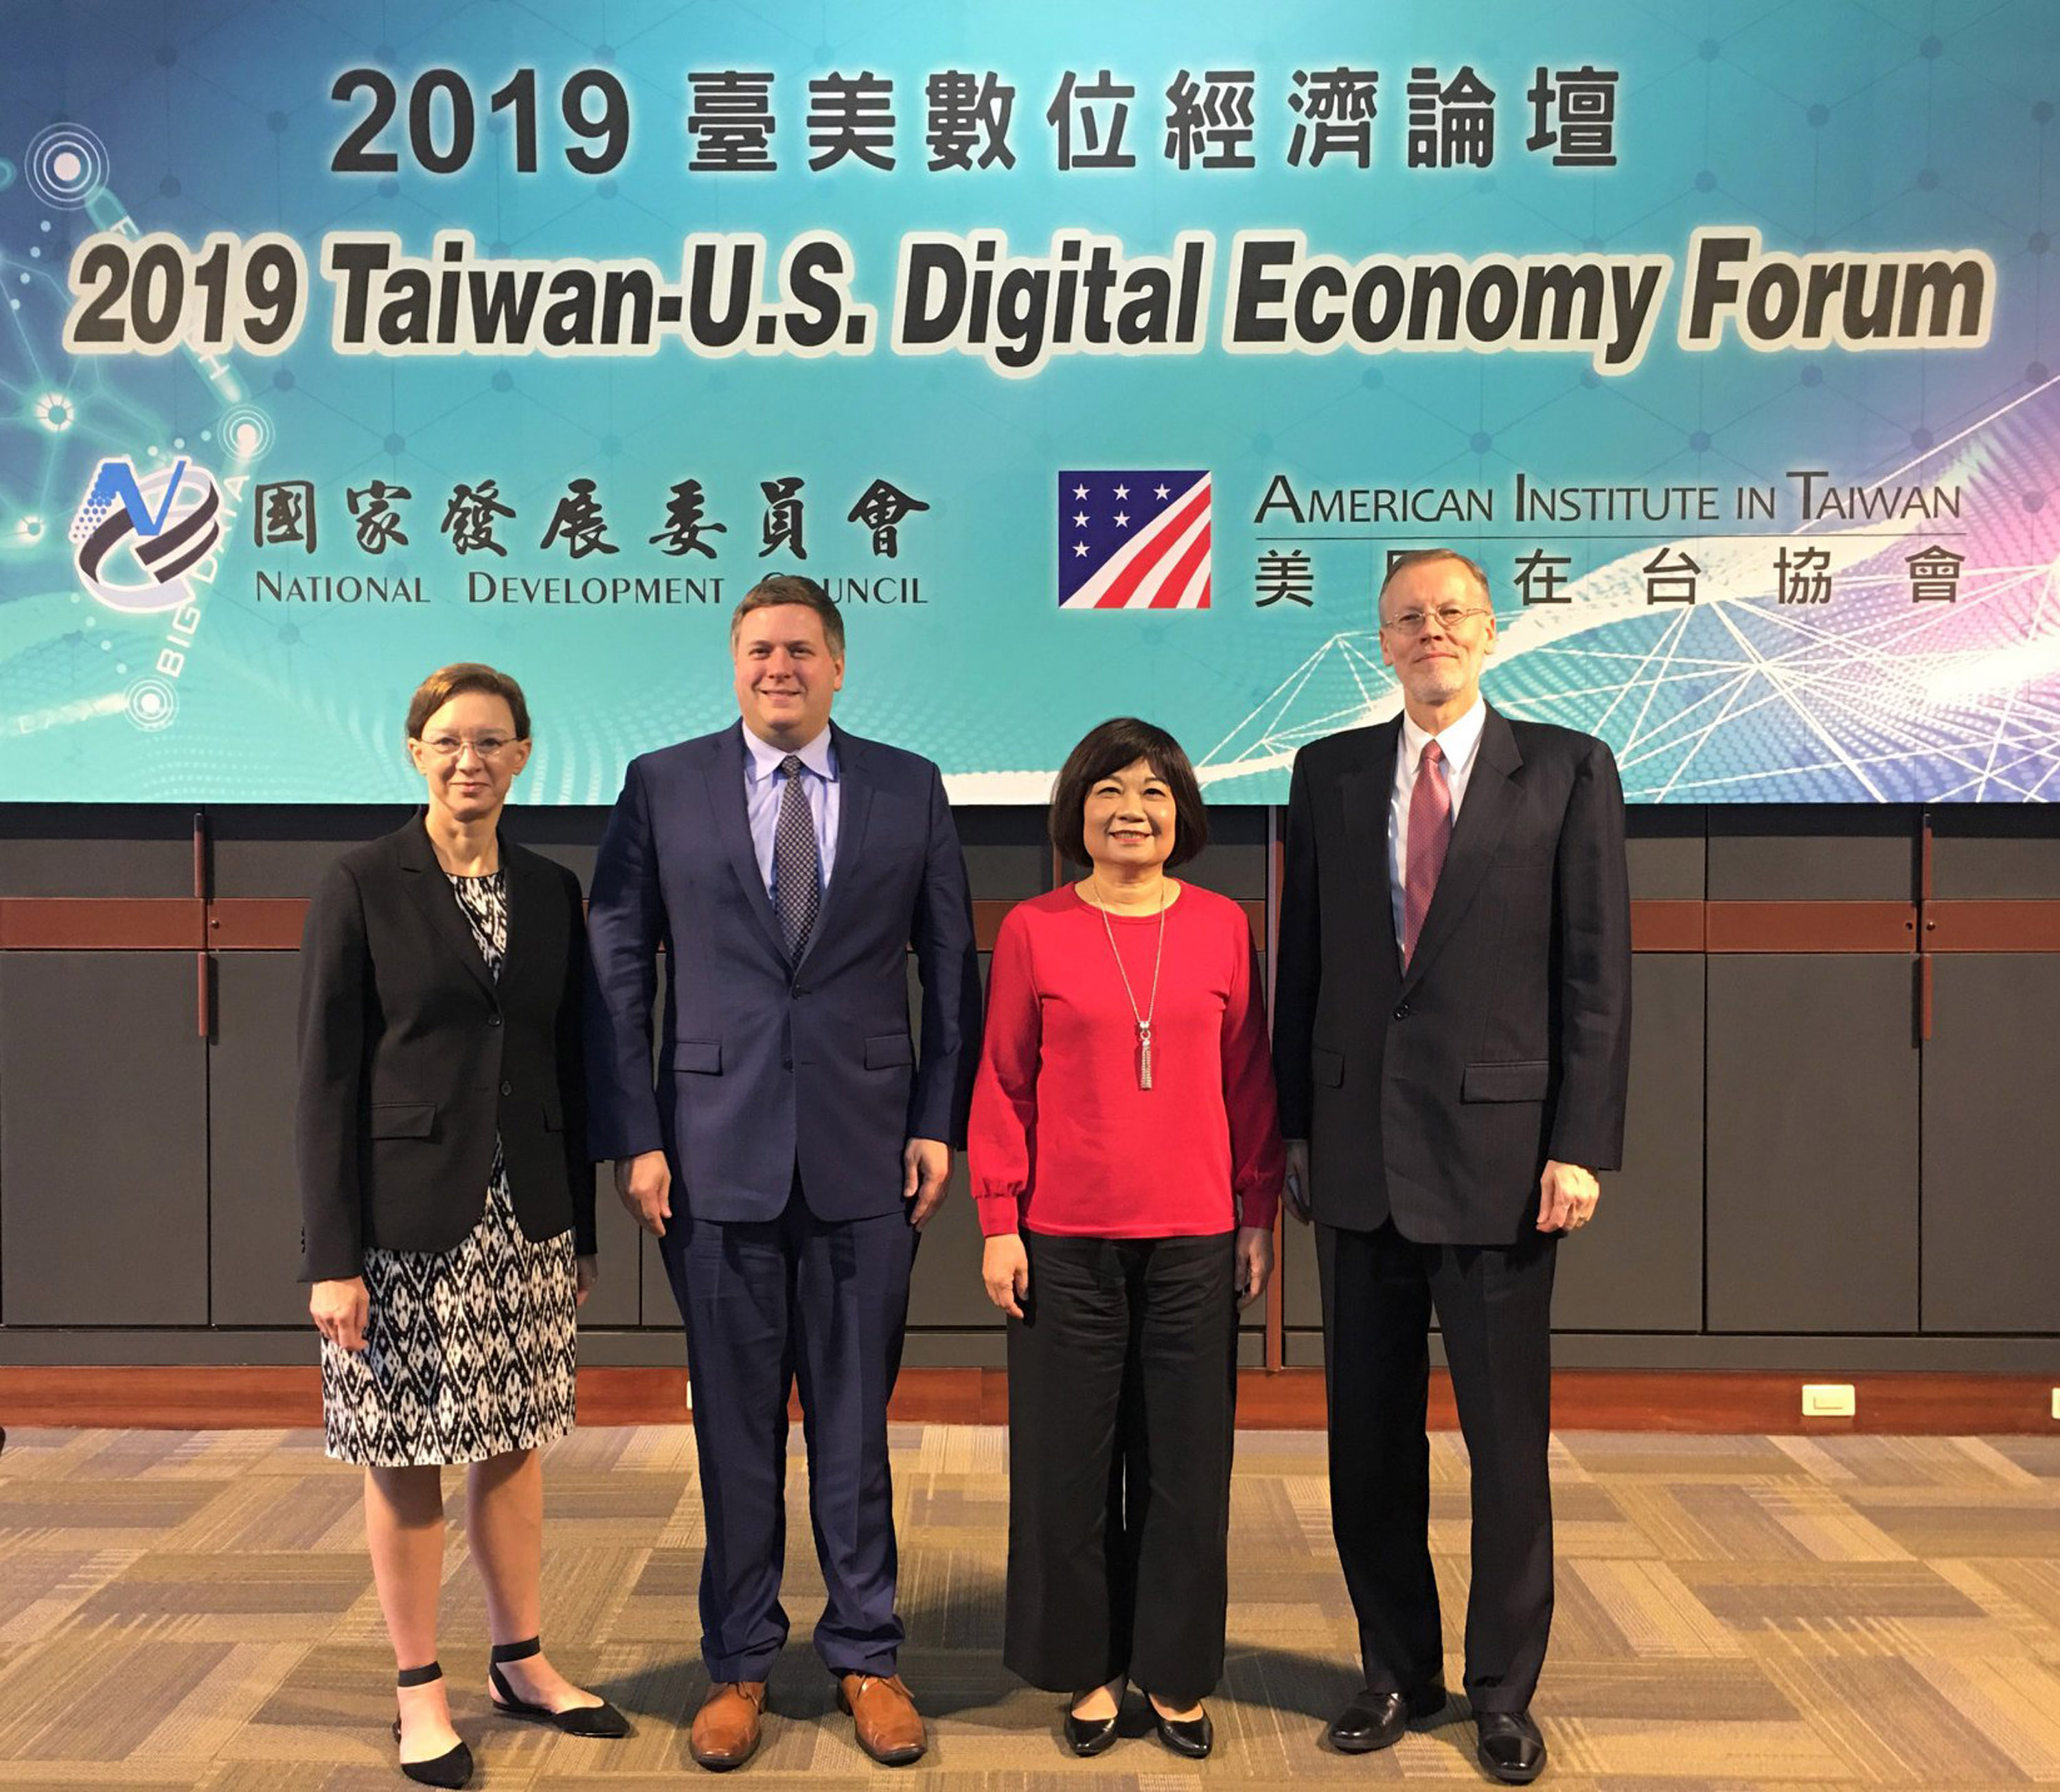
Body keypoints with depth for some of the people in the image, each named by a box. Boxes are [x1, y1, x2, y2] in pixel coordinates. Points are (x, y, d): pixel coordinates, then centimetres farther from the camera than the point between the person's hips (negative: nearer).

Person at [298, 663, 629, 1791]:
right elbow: (325, 1078, -7)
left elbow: (569, 1067, 11)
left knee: (515, 1442, 12)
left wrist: (582, 1229, 10)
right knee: (405, 1458, 6)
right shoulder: (361, 887, -5)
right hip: (405, 1221, -4)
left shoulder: (551, 892, 7)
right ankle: (419, 1693, 20)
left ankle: (522, 1663, 28)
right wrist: (332, 1255, -11)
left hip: (523, 1219, 4)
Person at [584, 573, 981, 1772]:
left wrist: (941, 1125, -1)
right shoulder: (662, 786, 3)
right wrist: (635, 1138, -3)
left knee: (856, 1423, 9)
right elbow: (617, 974, 3)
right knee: (735, 1427, 10)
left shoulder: (910, 790, 5)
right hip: (719, 1156, 0)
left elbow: (952, 973, 6)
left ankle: (867, 1658, 25)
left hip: (866, 1156, 0)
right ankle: (741, 1664, 26)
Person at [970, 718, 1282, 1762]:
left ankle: (1173, 1672, 25)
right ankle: (1089, 1668, 25)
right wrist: (998, 1223, -2)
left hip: (1194, 1240, 1)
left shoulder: (1221, 927, 4)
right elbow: (1002, 1085, 1)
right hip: (1065, 1242, -1)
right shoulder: (1033, 930, 0)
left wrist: (1259, 1215, 5)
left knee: (1186, 1459, 8)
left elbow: (1249, 1081, 7)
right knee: (1069, 1459, 7)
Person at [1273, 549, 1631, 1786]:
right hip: (1357, 1151, 3)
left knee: (1508, 1438, 7)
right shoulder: (1330, 771, 8)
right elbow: (1303, 960, 10)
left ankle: (1505, 1689, 25)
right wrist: (1294, 1126, 7)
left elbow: (1597, 975, -3)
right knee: (1369, 1433, 12)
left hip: (1498, 1148, -3)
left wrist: (1581, 1147, -9)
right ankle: (1399, 1668, 29)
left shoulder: (1567, 770, 0)